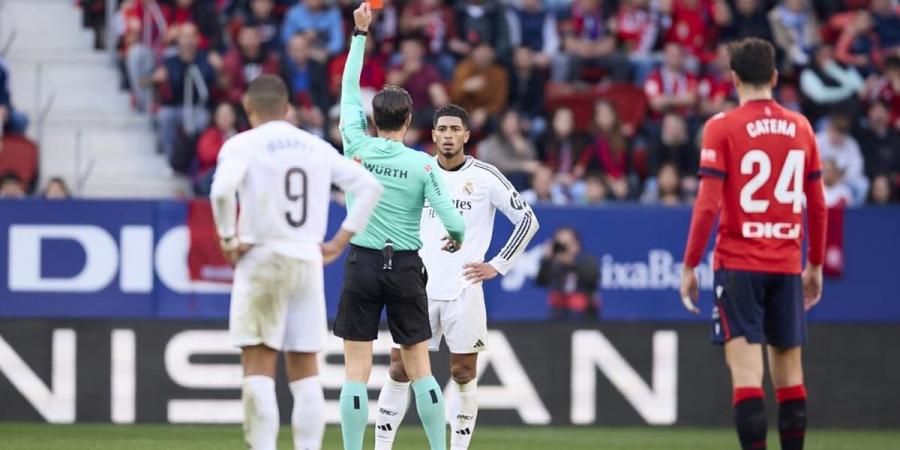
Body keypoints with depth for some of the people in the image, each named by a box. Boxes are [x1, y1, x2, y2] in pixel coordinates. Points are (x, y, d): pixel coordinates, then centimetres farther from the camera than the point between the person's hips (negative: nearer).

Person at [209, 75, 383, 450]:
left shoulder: (242, 145, -3)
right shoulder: (317, 148, 11)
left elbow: (222, 189, -21)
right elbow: (369, 186, 8)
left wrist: (228, 239, -9)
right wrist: (340, 241, 9)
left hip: (261, 260, -4)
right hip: (308, 261, 4)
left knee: (258, 368, -2)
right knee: (305, 372, 8)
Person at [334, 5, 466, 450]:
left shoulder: (357, 148, -4)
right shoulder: (422, 164, -6)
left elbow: (349, 91, 10)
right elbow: (453, 222, -9)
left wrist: (360, 33, 16)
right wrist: (457, 238, 15)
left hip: (362, 266, 0)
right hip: (406, 268, 0)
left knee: (356, 371, 0)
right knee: (419, 368, 7)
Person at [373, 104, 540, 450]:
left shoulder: (484, 177, -1)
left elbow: (528, 220, 3)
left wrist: (498, 266, -1)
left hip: (463, 290, -2)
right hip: (419, 288, 2)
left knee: (464, 375, 0)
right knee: (399, 371, -1)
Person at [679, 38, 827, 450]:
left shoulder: (722, 127, -6)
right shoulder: (800, 127, 6)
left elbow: (708, 204, -11)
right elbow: (817, 206, 10)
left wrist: (689, 266, -4)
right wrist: (815, 265, 20)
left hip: (738, 265, -4)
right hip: (787, 265, 4)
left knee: (746, 372, -8)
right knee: (790, 374, 10)